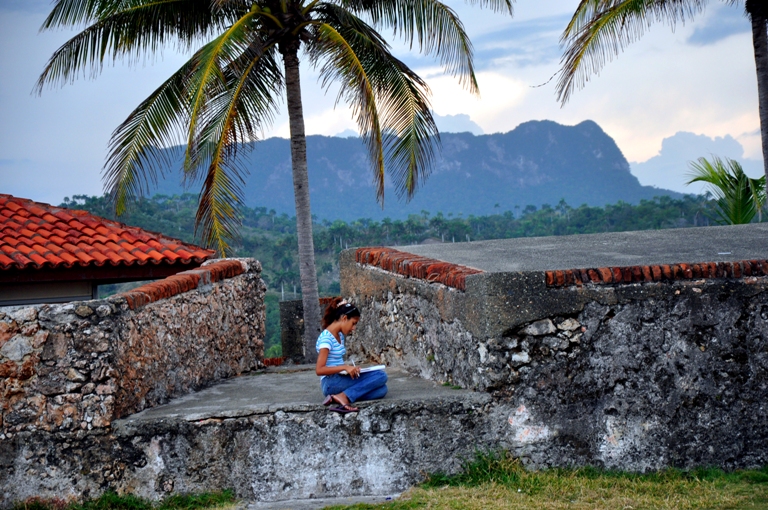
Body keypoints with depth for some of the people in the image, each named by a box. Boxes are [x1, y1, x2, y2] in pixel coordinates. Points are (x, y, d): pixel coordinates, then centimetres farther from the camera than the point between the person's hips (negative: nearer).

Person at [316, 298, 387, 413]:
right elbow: (319, 370, -19)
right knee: (380, 376, -18)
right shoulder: (326, 338, -12)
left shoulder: (340, 335, 16)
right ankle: (344, 397, -26)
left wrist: (350, 367, 5)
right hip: (332, 383, -9)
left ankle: (342, 398, -23)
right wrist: (344, 367, -26)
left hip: (340, 380, 9)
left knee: (381, 390, -12)